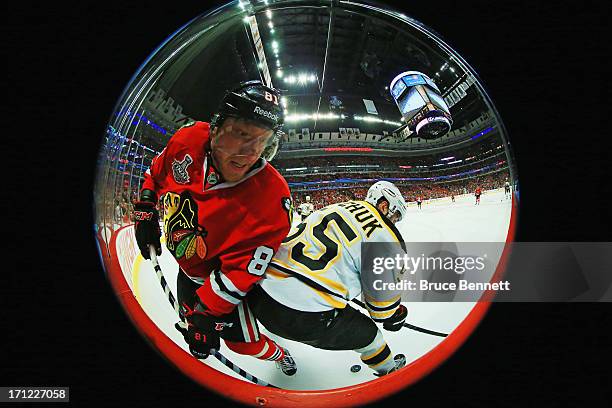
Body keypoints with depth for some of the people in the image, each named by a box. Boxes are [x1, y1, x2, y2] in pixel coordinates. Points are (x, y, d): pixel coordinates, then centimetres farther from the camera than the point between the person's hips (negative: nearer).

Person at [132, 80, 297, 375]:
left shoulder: (272, 201, -37)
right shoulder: (188, 140, -25)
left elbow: (238, 275, -31)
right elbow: (156, 173, 0)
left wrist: (203, 314, -29)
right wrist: (145, 212, 2)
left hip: (219, 276, -4)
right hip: (186, 261, 4)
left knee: (242, 340, 5)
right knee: (189, 316, 21)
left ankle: (278, 355, 37)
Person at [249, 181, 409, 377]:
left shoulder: (337, 207, 18)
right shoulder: (383, 234, -5)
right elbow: (384, 292, 4)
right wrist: (393, 319, 26)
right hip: (304, 317, -8)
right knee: (366, 334, 18)